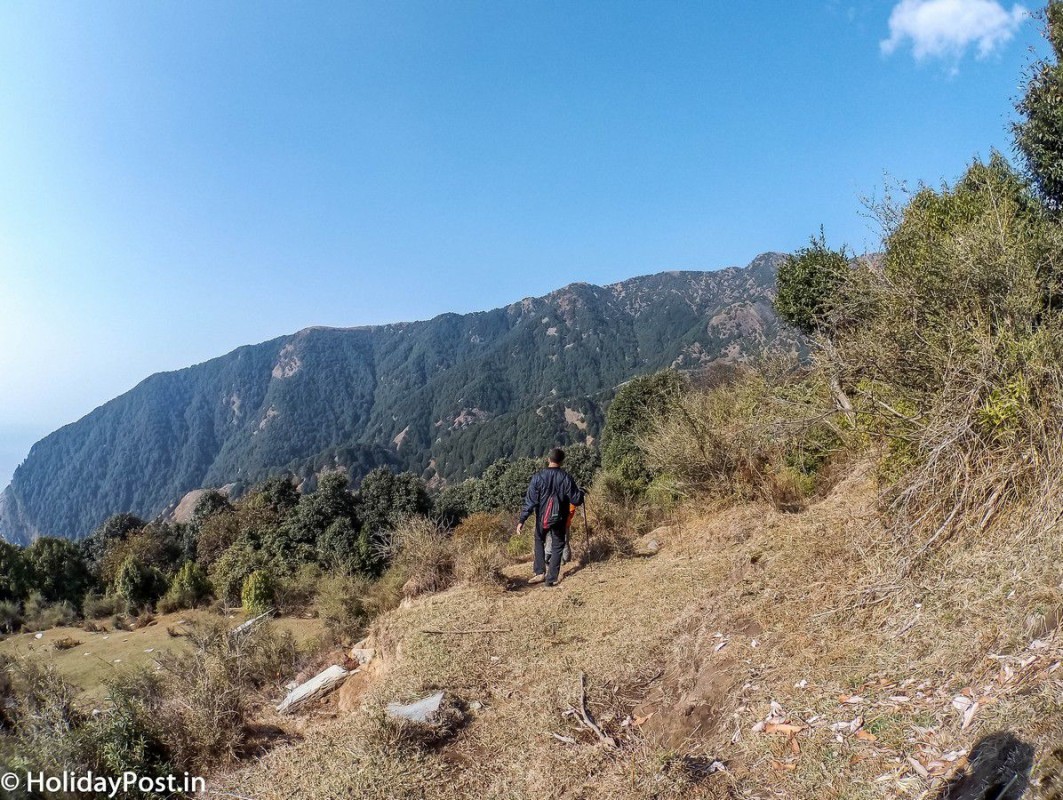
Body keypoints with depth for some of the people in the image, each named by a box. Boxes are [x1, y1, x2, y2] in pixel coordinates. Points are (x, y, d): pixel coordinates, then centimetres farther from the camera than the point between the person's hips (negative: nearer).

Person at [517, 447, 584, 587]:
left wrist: (522, 520, -10)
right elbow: (576, 500, -9)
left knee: (539, 542, 25)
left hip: (542, 518, 1)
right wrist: (581, 492, 13)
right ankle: (551, 579, 10)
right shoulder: (566, 478, -13)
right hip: (559, 519, -1)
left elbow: (530, 500, -13)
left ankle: (540, 572, 21)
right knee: (557, 547, 14)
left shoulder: (538, 477, -12)